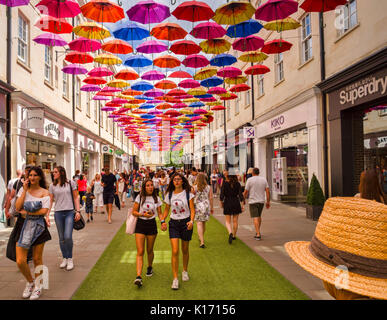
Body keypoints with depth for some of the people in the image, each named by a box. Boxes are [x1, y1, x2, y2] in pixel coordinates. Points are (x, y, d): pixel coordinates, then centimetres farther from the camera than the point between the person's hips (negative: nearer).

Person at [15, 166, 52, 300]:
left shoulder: (44, 192, 0)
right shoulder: (23, 189, 8)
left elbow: (44, 211, -11)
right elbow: (18, 207, -6)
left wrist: (27, 212, -9)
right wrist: (25, 190, -6)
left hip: (38, 226, -2)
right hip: (23, 225, 2)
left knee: (37, 259, 6)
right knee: (20, 261, -4)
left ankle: (38, 286, 25)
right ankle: (30, 282, 24)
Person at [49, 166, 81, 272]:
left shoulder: (71, 183, 1)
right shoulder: (52, 186, 7)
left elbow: (75, 198, 5)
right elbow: (50, 201, 7)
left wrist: (78, 211, -2)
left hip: (69, 212, -3)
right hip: (58, 213, 3)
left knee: (68, 237, -12)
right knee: (61, 238, 8)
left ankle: (70, 259, 6)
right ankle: (64, 258, 24)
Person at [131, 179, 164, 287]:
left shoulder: (156, 199, 2)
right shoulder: (140, 197, -2)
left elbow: (159, 213, 5)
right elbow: (134, 211, 0)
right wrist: (143, 214, -17)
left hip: (152, 225, 1)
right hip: (140, 225, -1)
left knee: (149, 250, 13)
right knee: (140, 251, -8)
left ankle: (150, 267, 40)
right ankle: (138, 276, -12)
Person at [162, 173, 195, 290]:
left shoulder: (188, 194, -5)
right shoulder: (169, 194, 3)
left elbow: (192, 210, -6)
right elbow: (167, 209, 13)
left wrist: (191, 221, -21)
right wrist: (163, 221, -1)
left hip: (186, 222, -1)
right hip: (174, 223, 1)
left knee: (185, 250, 13)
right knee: (175, 251, -8)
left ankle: (185, 271, 38)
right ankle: (175, 278, 0)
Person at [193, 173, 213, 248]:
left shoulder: (195, 187, -6)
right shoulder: (208, 187, 0)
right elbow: (211, 198, 1)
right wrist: (212, 208, 10)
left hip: (198, 206, -3)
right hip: (206, 206, 3)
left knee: (199, 223, -1)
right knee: (203, 223, 18)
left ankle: (202, 242, -9)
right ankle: (201, 238, 37)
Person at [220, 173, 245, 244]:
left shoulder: (224, 183, -8)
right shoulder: (237, 184, -3)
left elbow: (222, 194, -8)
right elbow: (240, 194, -7)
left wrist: (221, 202, 6)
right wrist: (243, 204, -3)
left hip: (227, 202, -2)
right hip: (236, 202, 2)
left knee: (228, 221, 7)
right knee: (235, 221, 15)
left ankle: (230, 233, -17)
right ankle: (234, 236, 25)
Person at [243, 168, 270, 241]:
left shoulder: (249, 180, -7)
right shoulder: (264, 179, 4)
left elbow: (246, 192, -7)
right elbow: (268, 191, -1)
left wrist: (243, 197, 13)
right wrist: (268, 202, 4)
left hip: (253, 201, -4)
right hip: (261, 201, 4)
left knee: (255, 218, -5)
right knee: (259, 216, 22)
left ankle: (258, 234, -11)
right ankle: (258, 231, 30)